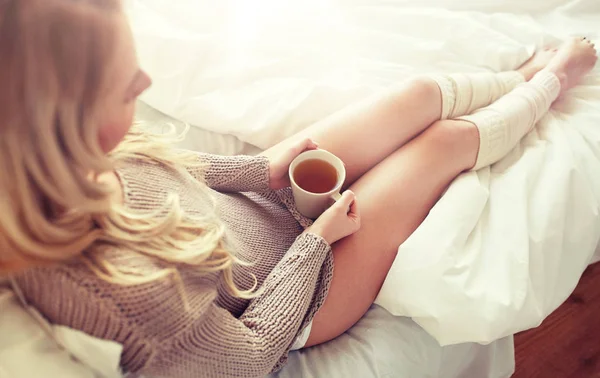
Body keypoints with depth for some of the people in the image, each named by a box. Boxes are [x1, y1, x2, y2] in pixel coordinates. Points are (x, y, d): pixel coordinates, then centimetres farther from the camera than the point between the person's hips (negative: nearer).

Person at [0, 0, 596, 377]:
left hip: (263, 197, 6)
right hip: (292, 277, -5)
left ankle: (523, 77, 39)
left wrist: (264, 168, -8)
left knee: (423, 94, 3)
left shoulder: (86, 169, -18)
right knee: (451, 137, -1)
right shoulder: (121, 286, -39)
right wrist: (318, 236, -17)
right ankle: (550, 82, 35)